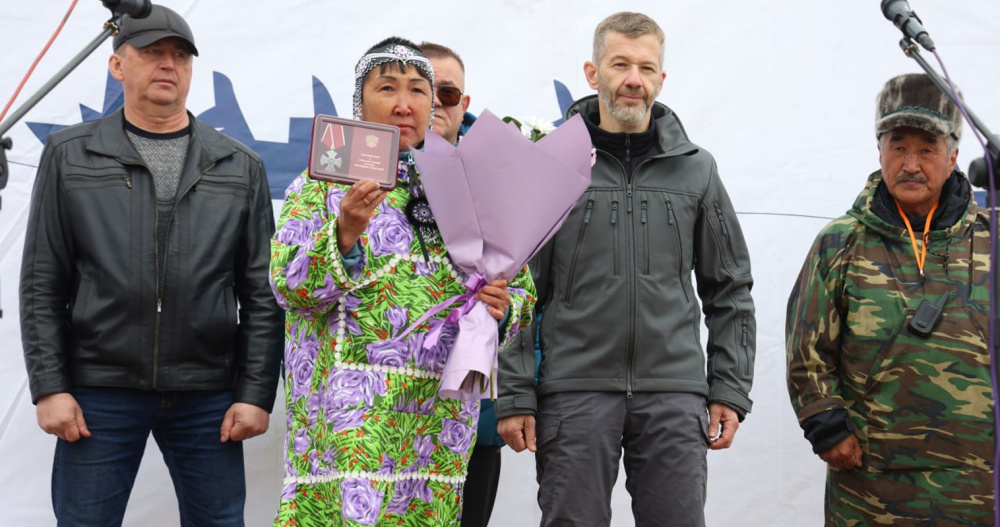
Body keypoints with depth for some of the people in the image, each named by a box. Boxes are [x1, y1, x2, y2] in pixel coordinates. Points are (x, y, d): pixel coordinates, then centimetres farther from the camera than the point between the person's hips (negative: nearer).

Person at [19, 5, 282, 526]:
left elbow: (261, 292, 6)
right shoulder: (70, 155, 8)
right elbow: (42, 284, 4)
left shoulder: (240, 166, 10)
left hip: (207, 395, 1)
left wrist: (257, 393, -1)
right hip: (99, 390, -1)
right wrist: (49, 386, -4)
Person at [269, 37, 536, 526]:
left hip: (440, 410, 3)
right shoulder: (323, 183, 6)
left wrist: (502, 307, -4)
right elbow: (290, 287, -4)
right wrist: (345, 233, -20)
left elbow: (522, 290, 18)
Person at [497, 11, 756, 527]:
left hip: (675, 393, 2)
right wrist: (514, 395, -4)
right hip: (574, 389, -1)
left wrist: (730, 390, 7)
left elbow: (730, 290, 13)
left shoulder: (695, 169, 10)